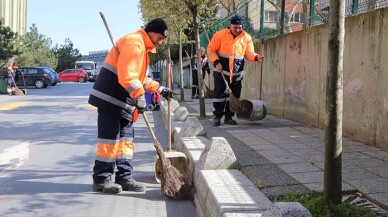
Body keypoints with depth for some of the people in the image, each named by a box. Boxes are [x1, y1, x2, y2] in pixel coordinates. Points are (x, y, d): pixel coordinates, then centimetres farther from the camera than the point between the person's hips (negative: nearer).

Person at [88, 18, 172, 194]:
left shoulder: (143, 47, 21)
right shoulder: (134, 41, -13)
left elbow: (140, 77, 28)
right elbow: (126, 73, -25)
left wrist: (159, 89, 20)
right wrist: (139, 95, -26)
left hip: (123, 101, 11)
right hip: (110, 98, -11)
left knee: (126, 137, 10)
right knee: (110, 137, -7)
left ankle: (125, 178, 15)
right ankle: (101, 180, 0)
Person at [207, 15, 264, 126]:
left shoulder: (246, 37, 2)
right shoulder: (220, 34, -6)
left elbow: (249, 53, 4)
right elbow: (211, 49, -3)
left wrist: (256, 57, -17)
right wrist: (216, 62, -15)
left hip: (237, 73, 3)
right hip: (221, 71, -3)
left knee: (234, 95, 6)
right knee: (220, 93, -1)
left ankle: (229, 116, 17)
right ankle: (217, 116, 8)